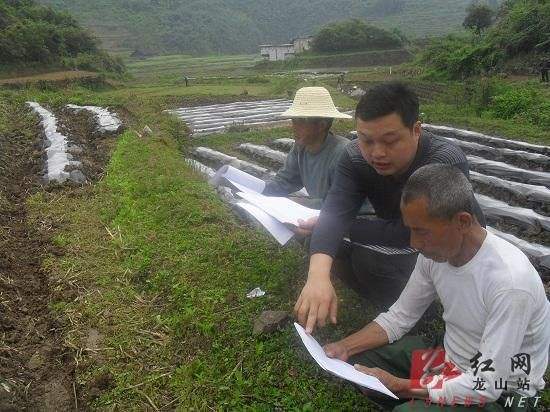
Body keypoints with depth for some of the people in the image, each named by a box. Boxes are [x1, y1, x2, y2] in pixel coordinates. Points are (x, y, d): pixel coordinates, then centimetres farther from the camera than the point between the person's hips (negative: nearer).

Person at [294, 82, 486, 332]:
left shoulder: (448, 164, -34)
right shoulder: (355, 156, -19)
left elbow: (406, 234, -34)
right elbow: (335, 212, -33)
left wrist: (345, 226, -24)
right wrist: (318, 276, -50)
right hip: (399, 245, 6)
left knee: (368, 256, -27)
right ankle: (389, 308, 6)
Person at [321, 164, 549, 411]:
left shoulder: (509, 281, -32)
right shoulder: (436, 251, -11)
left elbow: (486, 385, -26)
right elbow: (399, 316, 1)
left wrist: (398, 386, -24)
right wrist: (345, 347, -12)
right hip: (449, 360, 6)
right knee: (356, 357, -3)